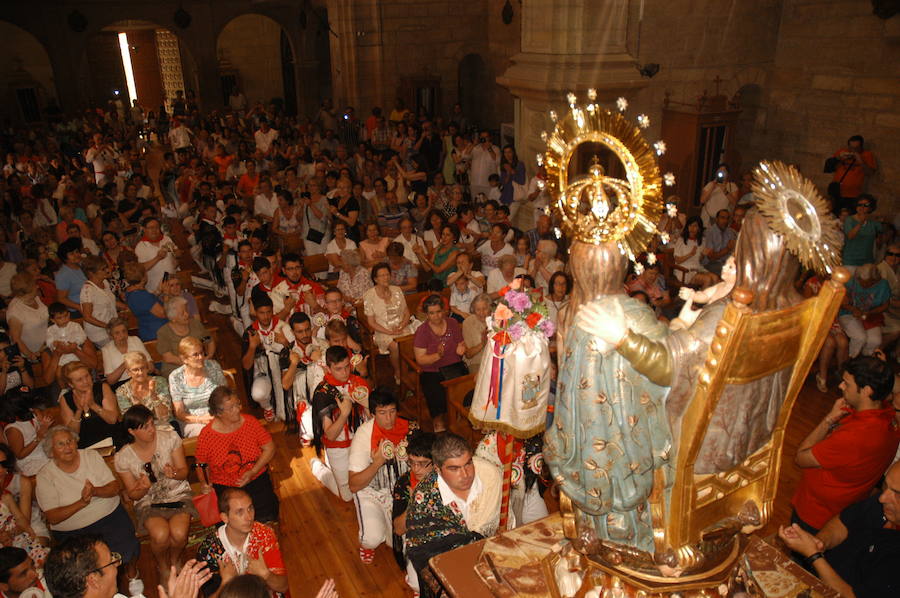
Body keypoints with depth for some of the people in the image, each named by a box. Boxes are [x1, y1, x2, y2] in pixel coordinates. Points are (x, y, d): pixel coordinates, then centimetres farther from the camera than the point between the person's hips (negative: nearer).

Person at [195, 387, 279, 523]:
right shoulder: (206, 435, -9)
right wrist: (205, 483, -14)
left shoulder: (250, 422, -5)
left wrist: (253, 472, -13)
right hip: (224, 486, -1)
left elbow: (269, 448, 0)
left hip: (256, 479, 1)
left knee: (267, 517, -16)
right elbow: (202, 464, 6)